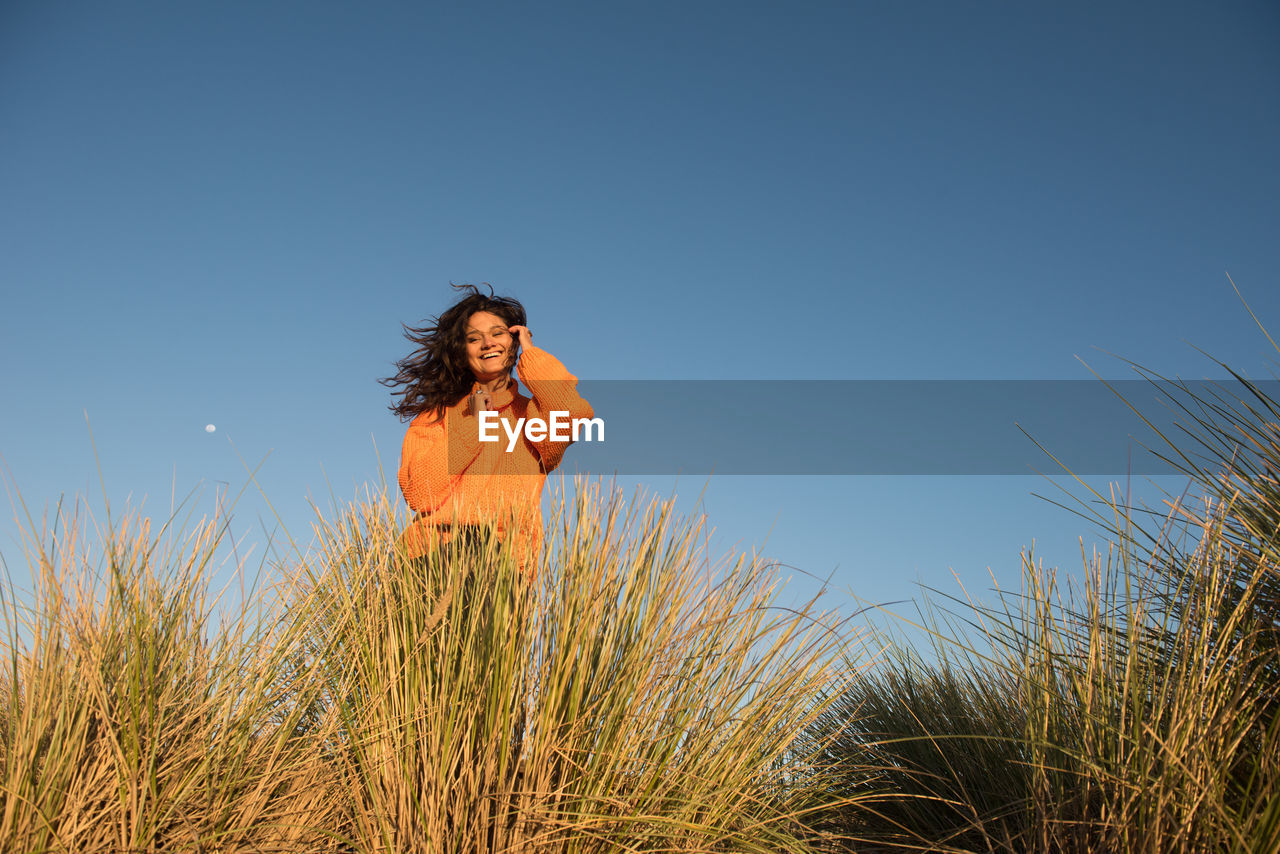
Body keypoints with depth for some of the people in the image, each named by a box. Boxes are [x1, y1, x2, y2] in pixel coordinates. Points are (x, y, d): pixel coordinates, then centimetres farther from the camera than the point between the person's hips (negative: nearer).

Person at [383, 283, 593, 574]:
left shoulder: (533, 412, 20)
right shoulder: (439, 411, 20)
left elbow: (577, 417, -6)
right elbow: (420, 494, 5)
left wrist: (530, 354, 8)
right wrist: (475, 424, 5)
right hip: (432, 557, 1)